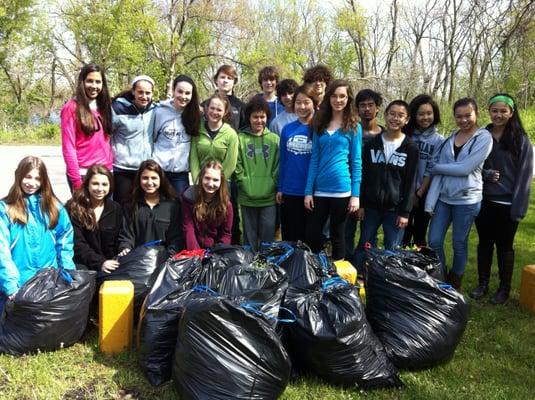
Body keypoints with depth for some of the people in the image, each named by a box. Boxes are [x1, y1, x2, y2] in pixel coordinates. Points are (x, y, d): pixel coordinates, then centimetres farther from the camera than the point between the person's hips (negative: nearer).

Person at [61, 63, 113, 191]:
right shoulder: (72, 107, -4)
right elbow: (68, 147, -9)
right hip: (83, 173, -5)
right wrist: (76, 179, -14)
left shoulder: (103, 107, 13)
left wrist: (110, 166, 7)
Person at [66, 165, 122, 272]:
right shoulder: (73, 208, -4)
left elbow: (118, 242, 6)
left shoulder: (116, 209, 8)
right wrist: (100, 263, -22)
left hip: (109, 264, 3)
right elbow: (77, 244, -11)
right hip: (81, 263, -3)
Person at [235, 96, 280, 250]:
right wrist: (244, 184, -9)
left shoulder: (274, 139, 7)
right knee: (250, 236, 10)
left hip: (269, 197, 0)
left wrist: (272, 186, -5)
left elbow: (278, 166, 5)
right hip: (247, 197, 0)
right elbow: (237, 165, -1)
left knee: (268, 235, 5)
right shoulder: (240, 138, 3)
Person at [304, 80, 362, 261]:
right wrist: (308, 191, 1)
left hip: (342, 190, -3)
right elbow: (314, 160, 7)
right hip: (319, 189, 3)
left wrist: (355, 195, -7)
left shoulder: (354, 127, 1)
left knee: (337, 236, 9)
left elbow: (356, 163, 0)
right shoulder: (320, 125, 9)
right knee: (312, 236, 7)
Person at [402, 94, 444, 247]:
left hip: (424, 195, 0)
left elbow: (431, 170, -4)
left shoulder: (439, 140, 0)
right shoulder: (406, 134, 1)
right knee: (403, 235, 3)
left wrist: (419, 194, -7)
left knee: (420, 236, 9)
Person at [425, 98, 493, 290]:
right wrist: (430, 201, -5)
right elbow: (438, 172, 2)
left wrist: (436, 168, -5)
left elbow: (465, 168, -17)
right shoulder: (450, 139, 8)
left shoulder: (484, 138, -7)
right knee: (434, 241, 5)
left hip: (467, 200, -4)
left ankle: (454, 285, 27)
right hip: (443, 198, 5)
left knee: (459, 244, 8)